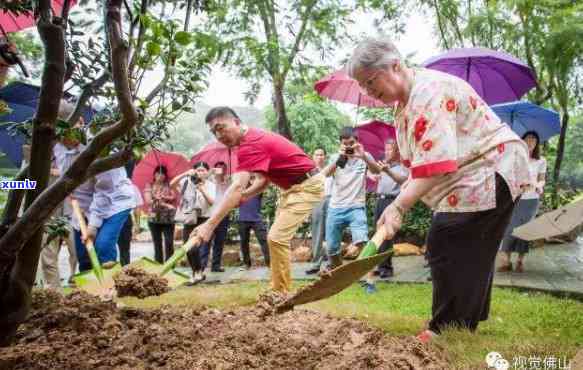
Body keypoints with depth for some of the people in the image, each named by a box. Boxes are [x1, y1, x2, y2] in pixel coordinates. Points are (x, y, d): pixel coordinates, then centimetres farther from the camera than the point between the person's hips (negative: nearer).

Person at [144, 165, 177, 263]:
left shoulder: (169, 185, 7)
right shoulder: (149, 186, 8)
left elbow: (174, 197, -7)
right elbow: (148, 201, -6)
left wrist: (162, 197, -14)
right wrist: (166, 204, -11)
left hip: (168, 219, -1)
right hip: (154, 218, 1)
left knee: (169, 243, -8)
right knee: (157, 243, 5)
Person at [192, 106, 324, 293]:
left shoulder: (250, 144, -26)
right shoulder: (253, 138, 7)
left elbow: (237, 187, -36)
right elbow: (264, 179, 12)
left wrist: (210, 225, -41)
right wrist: (244, 196, -5)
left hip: (306, 186, -11)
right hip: (293, 186, 11)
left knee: (277, 238, -15)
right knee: (277, 237, 14)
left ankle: (282, 295, -4)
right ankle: (279, 290, 22)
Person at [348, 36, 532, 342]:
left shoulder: (429, 91, -23)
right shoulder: (404, 101, 11)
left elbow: (434, 161, -35)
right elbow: (421, 160, 13)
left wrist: (399, 206, -40)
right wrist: (402, 197, 2)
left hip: (488, 172, -10)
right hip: (472, 178, 10)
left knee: (447, 246, -13)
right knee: (471, 253, 15)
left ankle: (447, 331, -3)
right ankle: (469, 320, 27)